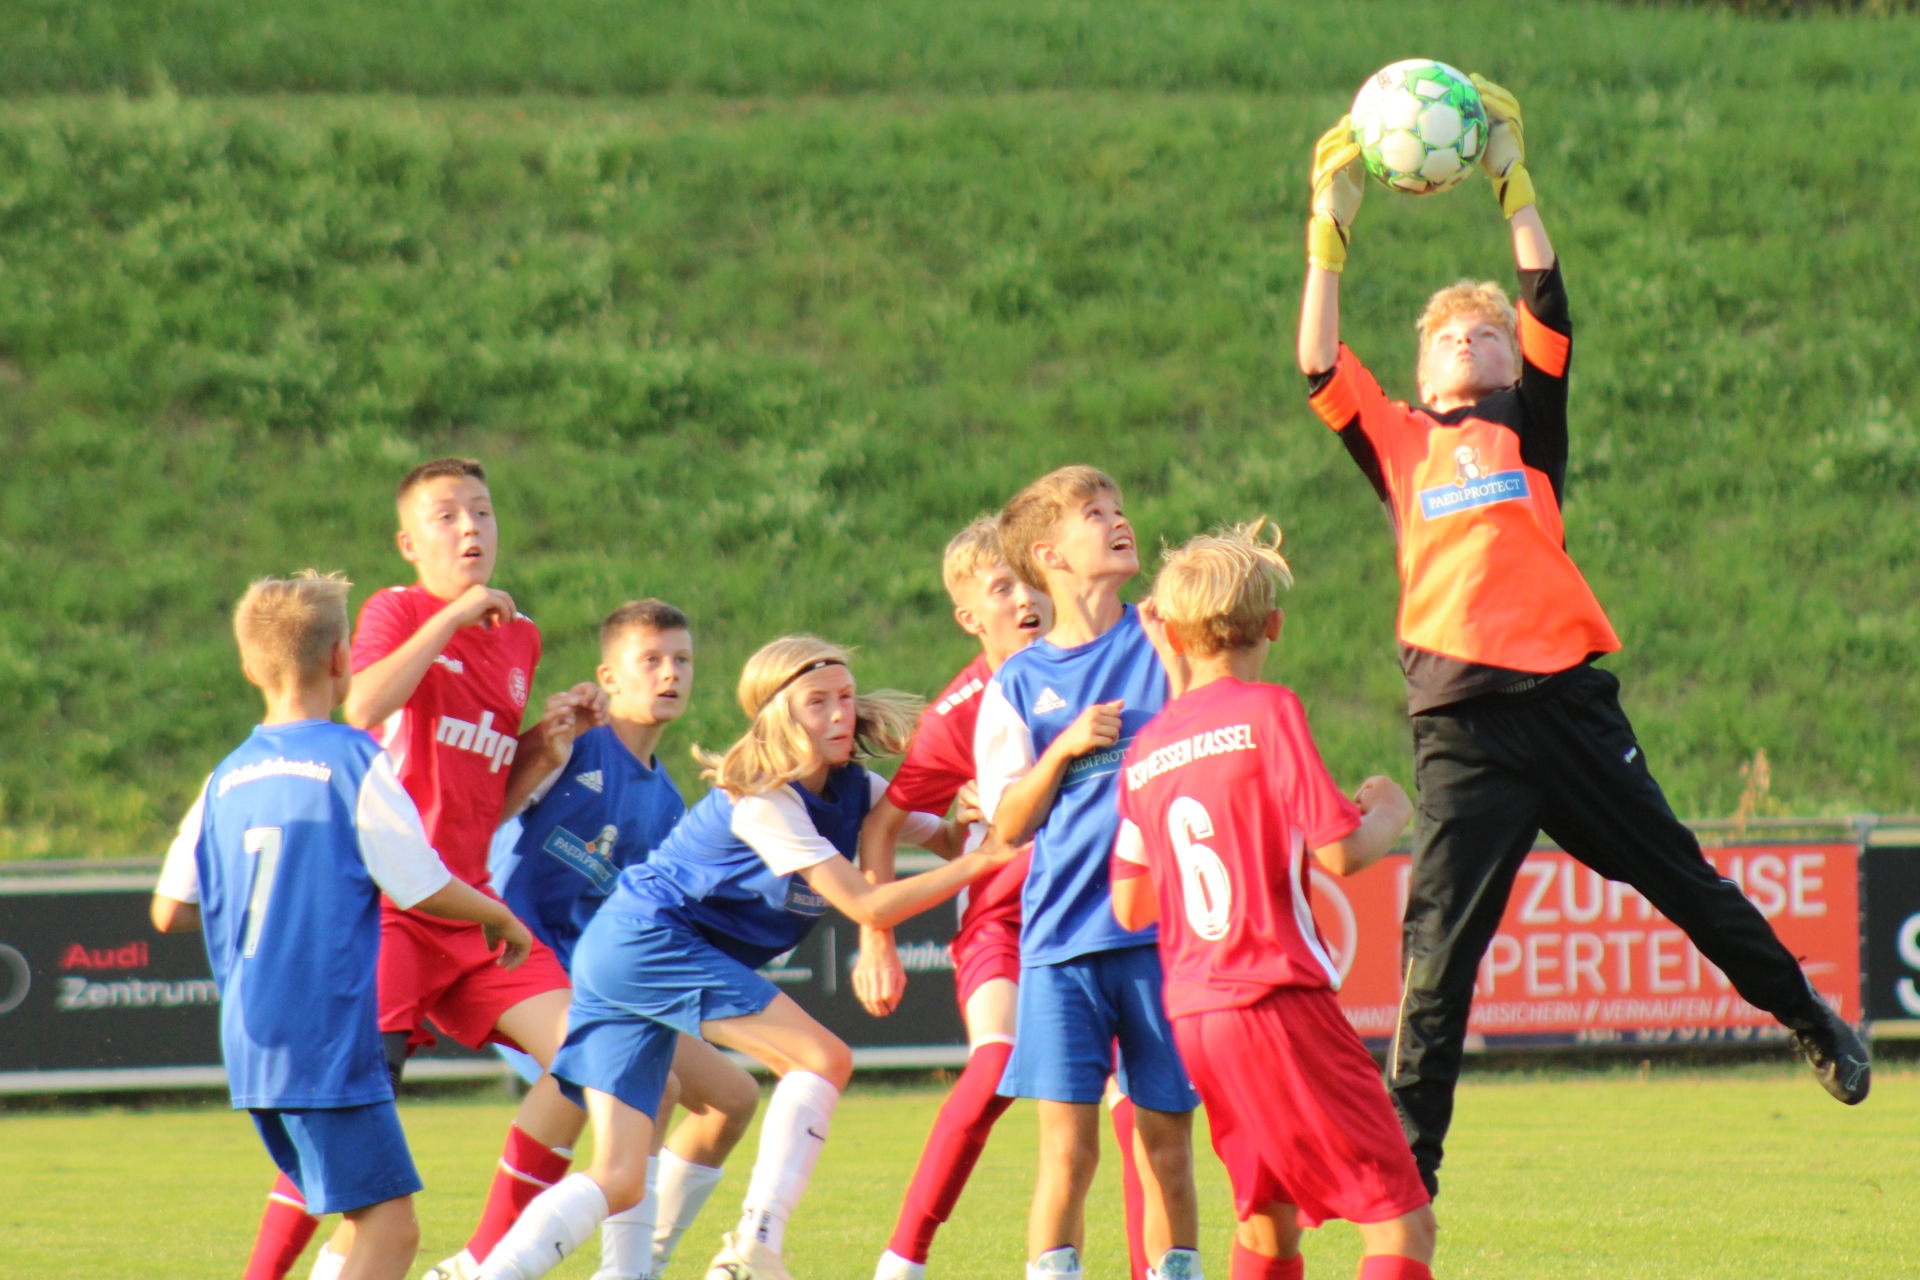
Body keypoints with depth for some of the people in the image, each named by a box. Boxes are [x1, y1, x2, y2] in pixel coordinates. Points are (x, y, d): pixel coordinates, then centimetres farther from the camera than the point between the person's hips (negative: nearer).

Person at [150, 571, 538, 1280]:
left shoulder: (226, 779, 9)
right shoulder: (355, 762, -9)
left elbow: (170, 910, 11)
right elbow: (426, 889, -7)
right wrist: (502, 918, 12)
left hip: (249, 1047, 7)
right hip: (328, 1041, -7)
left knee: (371, 1219, 16)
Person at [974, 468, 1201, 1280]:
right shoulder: (1020, 682, 8)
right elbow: (1008, 825, 4)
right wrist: (1065, 747, -10)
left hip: (1161, 932, 0)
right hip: (1061, 937, 0)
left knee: (1166, 1141, 3)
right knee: (1067, 1146, -5)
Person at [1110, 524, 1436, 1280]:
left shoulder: (1145, 749, 11)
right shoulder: (1268, 712, -7)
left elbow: (1129, 906, 16)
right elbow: (1339, 852, -14)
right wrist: (1390, 815, 9)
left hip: (1193, 1015, 7)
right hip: (1278, 999, -7)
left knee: (1268, 1212, 21)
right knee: (1401, 1218, -9)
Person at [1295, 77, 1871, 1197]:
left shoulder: (1528, 429, 12)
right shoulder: (1399, 444, 14)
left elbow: (1550, 309, 2)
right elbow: (1320, 367, 3)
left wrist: (1514, 184, -1)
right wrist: (1332, 227, 1)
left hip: (1565, 698, 0)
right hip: (1460, 720, 0)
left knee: (1675, 871, 13)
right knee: (1439, 945, -6)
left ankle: (1809, 1013, 34)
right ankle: (1406, 1160, -4)